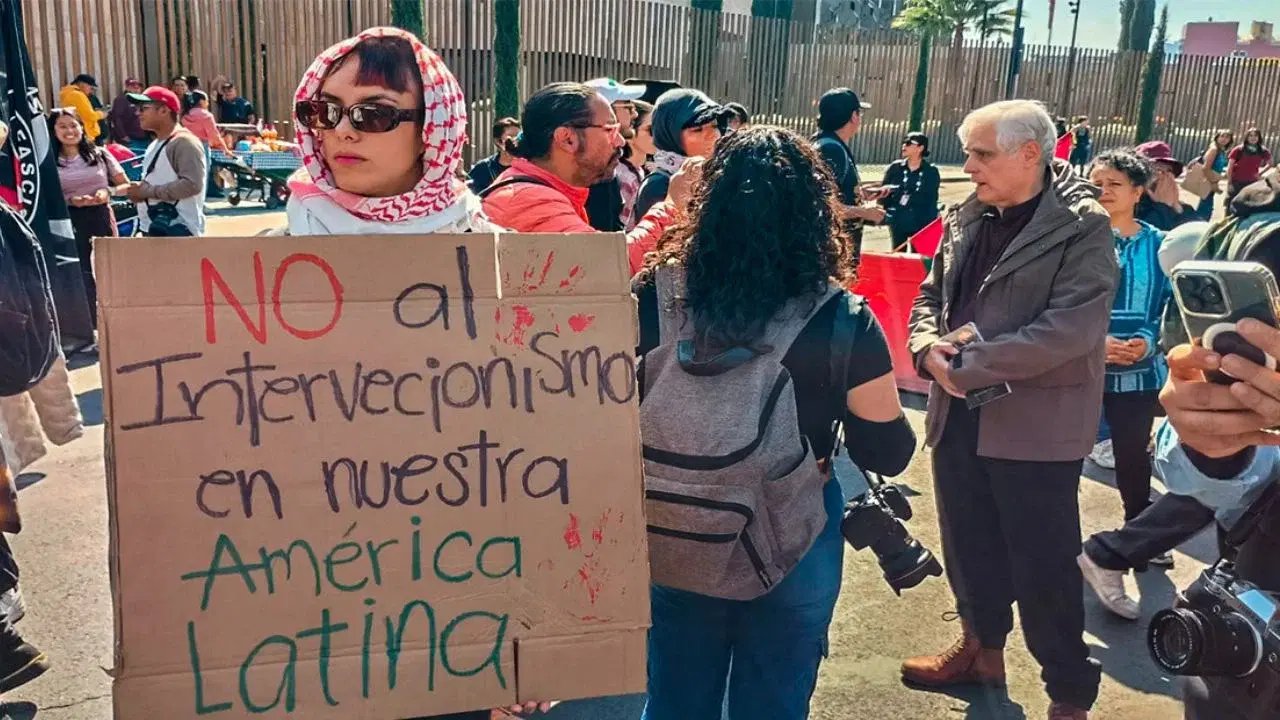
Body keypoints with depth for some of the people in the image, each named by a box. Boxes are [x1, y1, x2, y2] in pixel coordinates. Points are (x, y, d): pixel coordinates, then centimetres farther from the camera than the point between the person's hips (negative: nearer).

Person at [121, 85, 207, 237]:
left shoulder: (184, 142, -13)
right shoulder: (155, 145, 18)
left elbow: (192, 184, -25)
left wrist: (148, 191, -19)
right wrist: (138, 191, 6)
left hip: (178, 231, -11)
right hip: (152, 229, 11)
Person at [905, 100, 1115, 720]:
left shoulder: (1082, 227, -12)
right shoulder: (966, 218, 7)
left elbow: (1072, 327, -22)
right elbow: (930, 296, 12)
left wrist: (968, 364, -22)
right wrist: (930, 349, -10)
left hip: (1036, 425, -6)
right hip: (959, 415, 6)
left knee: (1044, 568, 5)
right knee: (968, 546, 19)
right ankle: (981, 648, 41)